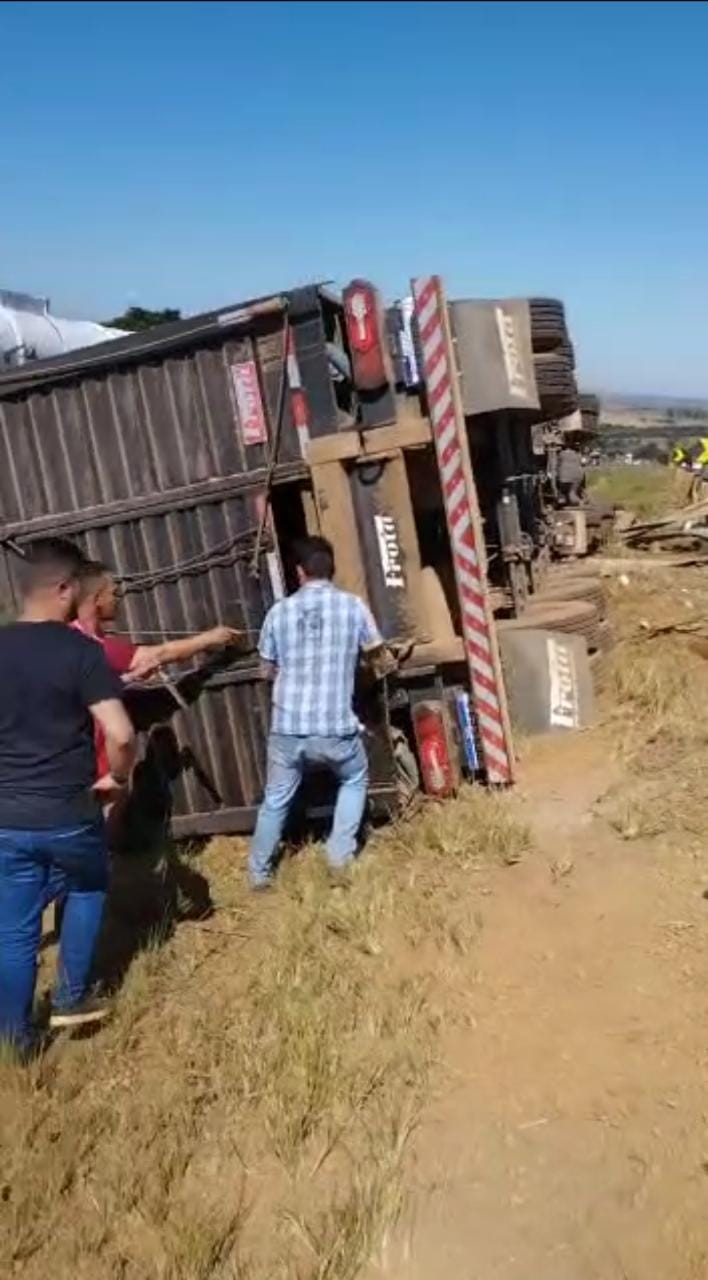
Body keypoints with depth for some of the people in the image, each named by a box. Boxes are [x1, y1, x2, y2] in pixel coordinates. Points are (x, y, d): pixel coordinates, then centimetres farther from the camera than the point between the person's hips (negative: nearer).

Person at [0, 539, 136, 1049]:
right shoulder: (81, 651, -15)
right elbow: (121, 736, -24)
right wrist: (116, 778, -3)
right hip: (69, 814, -4)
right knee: (87, 890, 27)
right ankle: (71, 998, 30)